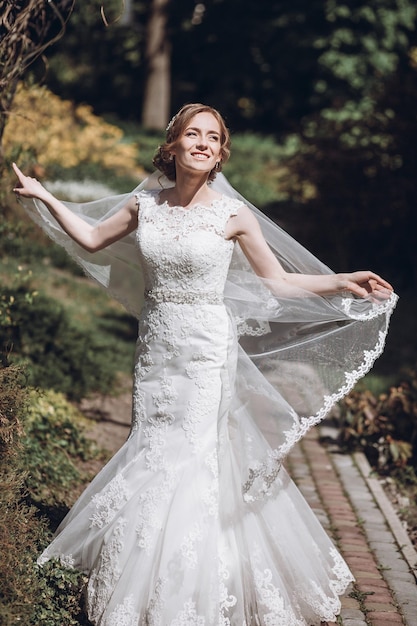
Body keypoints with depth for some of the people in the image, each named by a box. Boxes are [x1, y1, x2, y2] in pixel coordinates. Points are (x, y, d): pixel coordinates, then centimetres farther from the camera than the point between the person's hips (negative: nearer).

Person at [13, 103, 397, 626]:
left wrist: (343, 282, -12)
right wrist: (43, 197, 18)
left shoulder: (233, 215, -8)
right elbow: (92, 239, 18)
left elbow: (278, 282, -2)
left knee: (192, 460, -4)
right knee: (152, 459, 10)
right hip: (155, 347, 4)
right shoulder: (144, 205, 2)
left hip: (206, 352, -4)